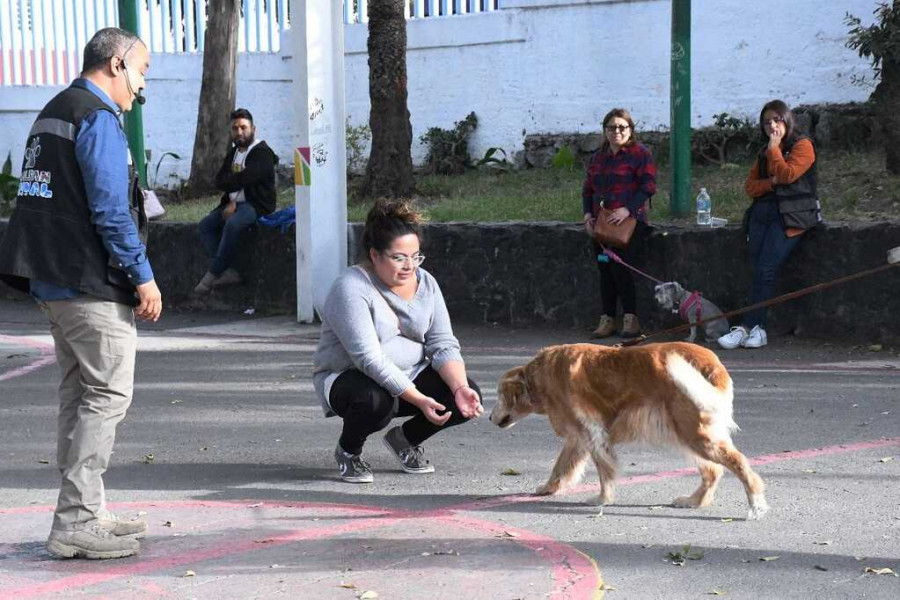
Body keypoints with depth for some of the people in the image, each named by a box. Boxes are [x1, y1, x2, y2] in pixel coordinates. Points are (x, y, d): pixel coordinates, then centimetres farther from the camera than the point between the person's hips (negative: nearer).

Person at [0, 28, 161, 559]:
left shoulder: (53, 112, 19)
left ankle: (85, 513, 21)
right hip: (92, 283, -10)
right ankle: (77, 523, -7)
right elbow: (110, 208, -19)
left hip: (52, 279, 10)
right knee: (108, 396, -6)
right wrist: (143, 277, -14)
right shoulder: (98, 117, -12)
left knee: (80, 394, 15)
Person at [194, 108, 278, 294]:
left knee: (232, 224, -33)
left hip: (255, 204, -9)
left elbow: (243, 180, -22)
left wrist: (228, 181, -1)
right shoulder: (233, 153, 17)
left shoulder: (262, 153, -10)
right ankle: (227, 272, -18)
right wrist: (230, 202, -10)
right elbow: (219, 181, 9)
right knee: (206, 224, -8)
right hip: (234, 202, 9)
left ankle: (212, 275, -25)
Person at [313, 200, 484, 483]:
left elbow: (443, 345, -4)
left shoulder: (425, 282, 0)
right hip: (347, 379, -6)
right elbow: (369, 359, -28)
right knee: (376, 401, -39)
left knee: (467, 400, -17)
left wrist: (460, 387, -24)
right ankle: (348, 451, -5)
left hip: (410, 377, 6)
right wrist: (418, 399, -34)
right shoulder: (352, 288, -21)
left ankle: (405, 438, 11)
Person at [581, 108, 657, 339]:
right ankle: (607, 319, 4)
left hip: (630, 220, -6)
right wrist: (588, 214, 5)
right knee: (604, 268, 0)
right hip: (602, 223, 6)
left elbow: (648, 187, -9)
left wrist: (627, 209, -20)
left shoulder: (640, 154, 0)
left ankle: (631, 318, -11)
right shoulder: (597, 158, 19)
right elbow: (588, 189, 22)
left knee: (618, 264, -18)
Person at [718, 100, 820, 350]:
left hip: (790, 216, -6)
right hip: (763, 213, 6)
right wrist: (771, 182, -5)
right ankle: (758, 330, -12)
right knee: (759, 270, -9)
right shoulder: (764, 153, 25)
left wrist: (774, 149, 0)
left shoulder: (802, 146, 4)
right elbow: (750, 185, 14)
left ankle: (748, 327, -19)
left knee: (765, 269, -18)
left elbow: (787, 174, -12)